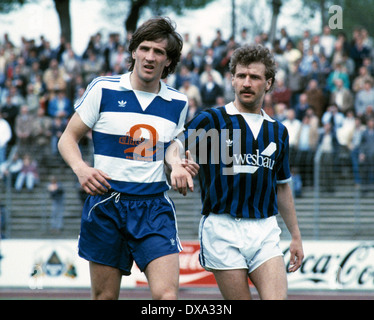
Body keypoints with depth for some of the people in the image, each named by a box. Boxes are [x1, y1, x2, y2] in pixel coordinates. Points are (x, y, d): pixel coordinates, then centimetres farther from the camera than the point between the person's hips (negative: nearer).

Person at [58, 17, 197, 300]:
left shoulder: (178, 103, 8)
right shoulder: (103, 89, -1)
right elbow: (68, 138, 4)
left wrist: (180, 171, 2)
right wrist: (80, 168, -16)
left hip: (155, 207, 2)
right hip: (106, 205, -1)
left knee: (166, 295, -16)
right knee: (104, 297, 3)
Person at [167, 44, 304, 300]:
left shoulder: (278, 131, 14)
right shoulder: (212, 120, 0)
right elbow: (175, 148, -16)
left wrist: (296, 236, 22)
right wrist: (176, 164, -40)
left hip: (265, 231, 3)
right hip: (223, 229, -3)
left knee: (277, 298, -12)